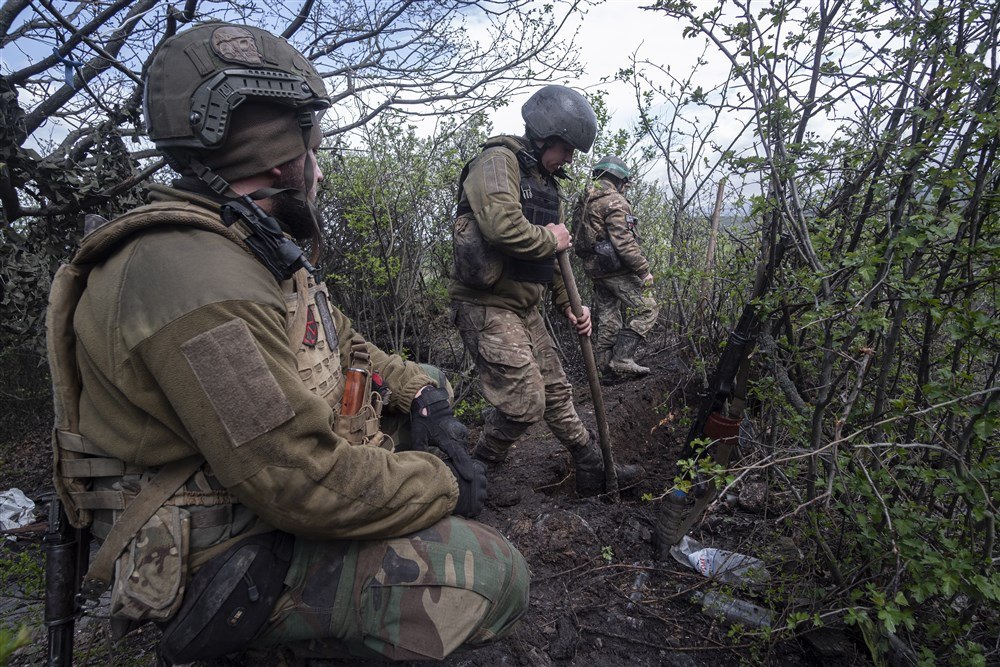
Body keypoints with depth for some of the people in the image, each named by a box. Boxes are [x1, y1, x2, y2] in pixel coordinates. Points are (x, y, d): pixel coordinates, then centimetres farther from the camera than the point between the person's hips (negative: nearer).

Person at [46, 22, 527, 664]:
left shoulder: (262, 252, 7)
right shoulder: (193, 274, -28)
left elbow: (344, 347, 14)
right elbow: (307, 485, -31)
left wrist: (422, 393, -3)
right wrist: (442, 483, -16)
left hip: (272, 487, 10)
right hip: (225, 556, -10)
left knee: (428, 381, 16)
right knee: (497, 577, -19)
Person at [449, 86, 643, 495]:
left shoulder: (546, 182, 18)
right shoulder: (498, 161, -11)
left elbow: (553, 257, 22)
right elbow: (502, 226, -30)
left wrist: (569, 307, 12)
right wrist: (551, 239, -12)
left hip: (524, 307, 9)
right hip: (487, 305, -9)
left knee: (556, 391, 15)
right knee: (525, 403, -9)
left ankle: (593, 472, 29)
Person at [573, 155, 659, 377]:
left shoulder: (584, 201, 15)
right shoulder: (614, 201, -13)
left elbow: (582, 236, 17)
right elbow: (624, 241, -21)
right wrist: (644, 269, -16)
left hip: (595, 268, 9)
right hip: (616, 268, -9)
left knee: (608, 318, 15)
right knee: (646, 309, -4)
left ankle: (605, 367, 18)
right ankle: (622, 358, -9)